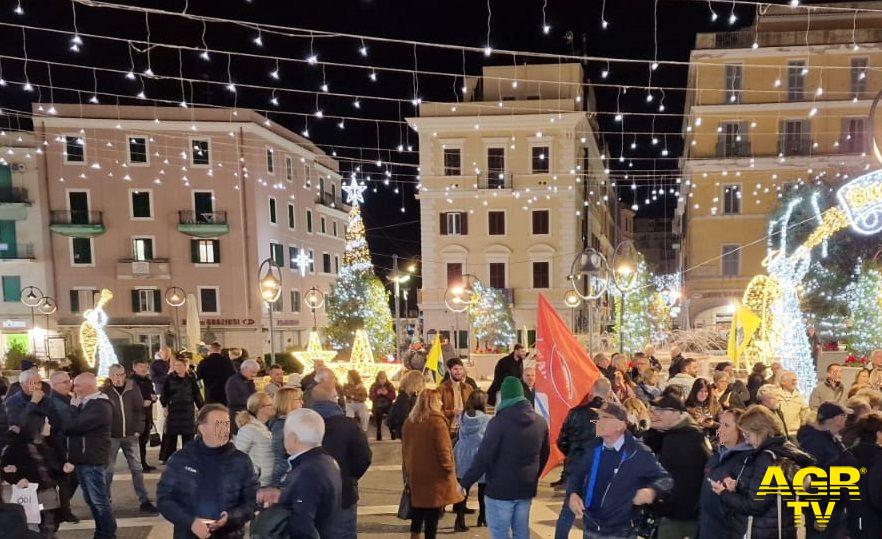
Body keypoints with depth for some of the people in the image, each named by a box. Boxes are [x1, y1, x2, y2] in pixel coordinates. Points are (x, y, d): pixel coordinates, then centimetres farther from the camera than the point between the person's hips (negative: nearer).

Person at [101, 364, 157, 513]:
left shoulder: (133, 388, 0)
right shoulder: (105, 391, -5)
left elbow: (139, 410, 3)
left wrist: (138, 429, -3)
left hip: (130, 435, 1)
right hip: (111, 436, -1)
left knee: (137, 469, 2)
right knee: (108, 469, 10)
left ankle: (144, 501, 6)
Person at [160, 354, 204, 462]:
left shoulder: (191, 379, 3)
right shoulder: (169, 378, -1)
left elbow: (197, 394, 8)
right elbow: (164, 393, -2)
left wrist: (200, 408, 6)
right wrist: (164, 406, -13)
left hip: (188, 411, 1)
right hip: (173, 410, -1)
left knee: (188, 435, 6)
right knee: (171, 435, 2)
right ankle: (167, 457, 13)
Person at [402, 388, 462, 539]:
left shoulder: (409, 421, 5)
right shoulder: (437, 421, -15)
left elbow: (405, 449, 12)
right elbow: (444, 449, -17)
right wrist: (449, 470, -8)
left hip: (414, 475, 6)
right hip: (434, 476, -6)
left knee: (417, 512, 18)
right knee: (432, 514, 4)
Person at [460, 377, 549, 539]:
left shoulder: (499, 422, -15)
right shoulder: (540, 422, 5)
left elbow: (483, 457, -17)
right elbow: (543, 456, 15)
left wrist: (465, 483, -8)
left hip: (500, 489, -6)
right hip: (526, 489, 6)